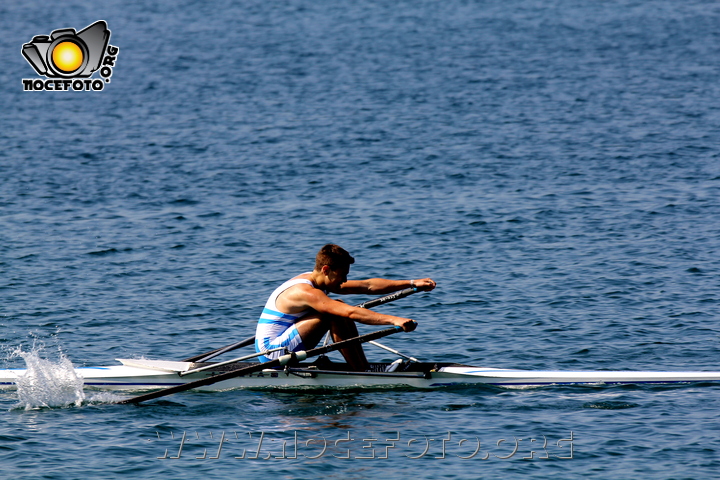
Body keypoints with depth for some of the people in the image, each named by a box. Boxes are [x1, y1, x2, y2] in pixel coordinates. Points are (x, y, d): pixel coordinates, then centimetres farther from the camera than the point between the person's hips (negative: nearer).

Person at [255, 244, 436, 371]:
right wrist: (393, 320, -38)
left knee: (343, 316, 6)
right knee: (335, 314, -21)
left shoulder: (315, 281, 8)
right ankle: (361, 375, -17)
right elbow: (351, 312, -34)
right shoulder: (307, 292, -23)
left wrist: (412, 283, 2)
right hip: (271, 350, -10)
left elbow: (368, 286, 7)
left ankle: (365, 368, 2)